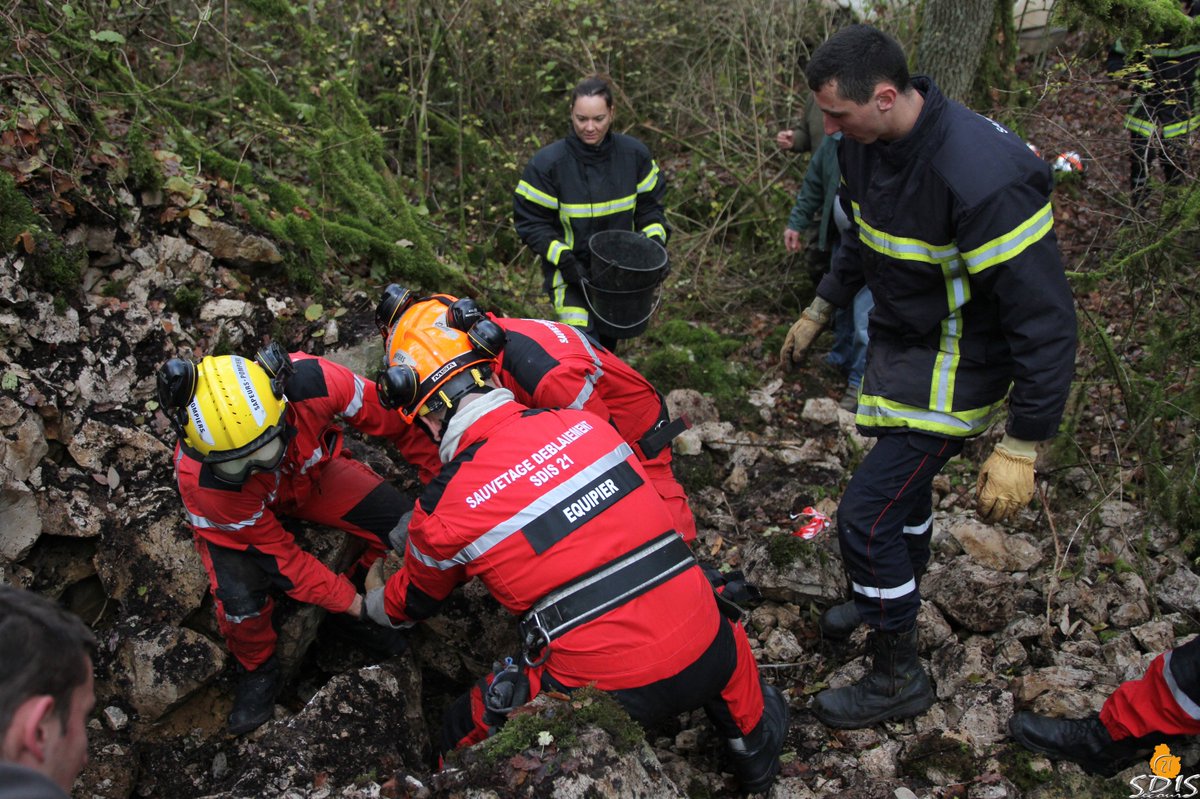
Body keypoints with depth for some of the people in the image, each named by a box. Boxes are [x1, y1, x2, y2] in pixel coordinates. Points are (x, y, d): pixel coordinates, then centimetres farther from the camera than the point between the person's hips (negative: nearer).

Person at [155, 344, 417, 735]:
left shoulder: (312, 381, -39)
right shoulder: (203, 480, -39)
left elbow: (386, 416, -19)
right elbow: (277, 555, -26)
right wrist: (352, 603, -23)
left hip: (313, 471, 3)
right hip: (235, 512, -2)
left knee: (405, 522, -17)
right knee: (240, 599, -28)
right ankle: (257, 669, 7)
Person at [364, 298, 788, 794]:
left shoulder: (441, 510, -6)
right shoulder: (585, 425, 2)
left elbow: (413, 603, 18)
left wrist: (371, 605, 43)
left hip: (608, 690, -3)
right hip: (704, 659, 4)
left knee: (464, 734, 20)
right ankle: (756, 750, 54)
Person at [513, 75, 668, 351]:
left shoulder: (634, 154, -6)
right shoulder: (548, 162, -17)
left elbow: (649, 205, 6)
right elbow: (530, 221, -11)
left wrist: (655, 242, -11)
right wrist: (563, 257, -23)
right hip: (569, 269, -4)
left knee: (608, 339, 20)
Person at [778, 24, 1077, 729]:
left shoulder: (984, 177, -35)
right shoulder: (869, 145, -6)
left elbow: (1045, 319, -29)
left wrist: (1022, 447, -27)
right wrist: (820, 309, 24)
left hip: (951, 373, -8)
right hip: (899, 345, 8)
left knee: (866, 514, -7)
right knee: (904, 479, 26)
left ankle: (900, 679, 15)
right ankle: (896, 597, 53)